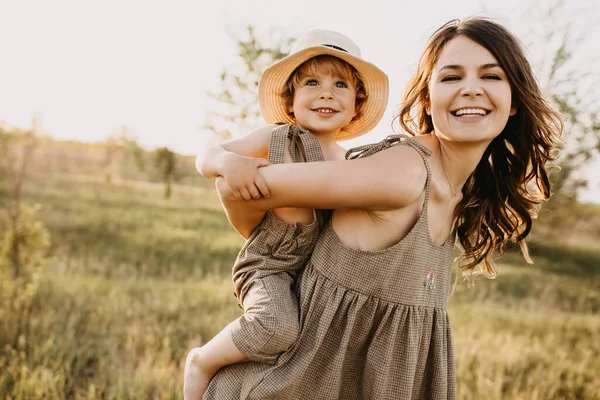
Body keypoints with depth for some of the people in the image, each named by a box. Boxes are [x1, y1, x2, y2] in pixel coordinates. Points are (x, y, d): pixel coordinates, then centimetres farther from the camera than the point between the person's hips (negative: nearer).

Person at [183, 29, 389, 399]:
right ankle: (202, 362, -2)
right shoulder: (275, 139, -8)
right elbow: (205, 158, -8)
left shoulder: (347, 160, 8)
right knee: (278, 329, -31)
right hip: (268, 265, -7)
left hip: (318, 270, 7)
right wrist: (229, 161, -29)